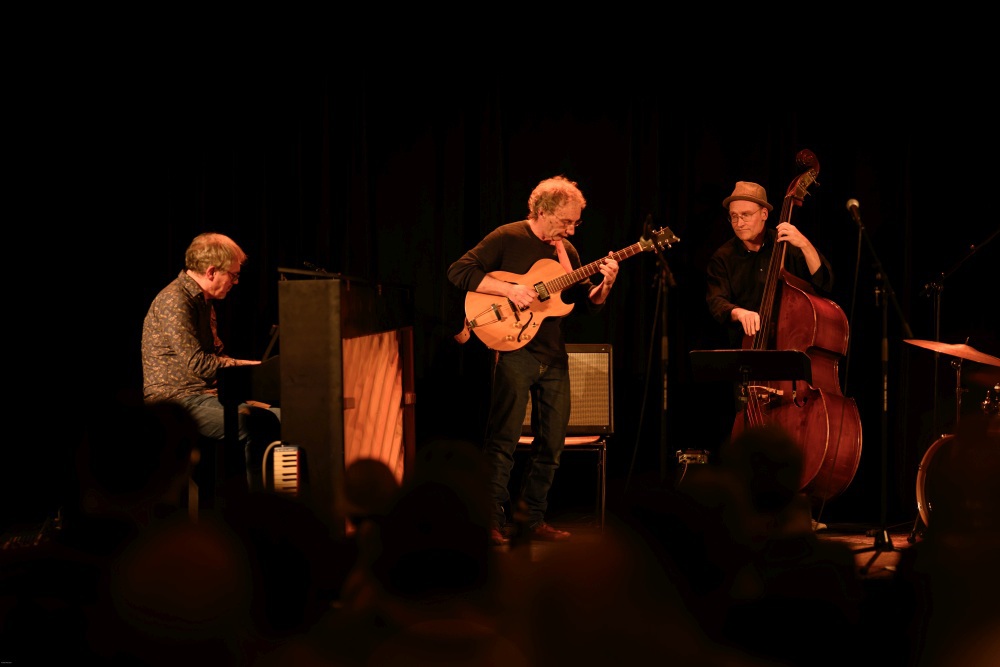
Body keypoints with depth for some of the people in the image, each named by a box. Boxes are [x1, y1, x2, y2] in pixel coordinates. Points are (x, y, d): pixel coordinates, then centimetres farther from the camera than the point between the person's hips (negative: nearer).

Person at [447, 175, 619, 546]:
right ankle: (492, 520, 0)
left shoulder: (566, 250, 12)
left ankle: (533, 519, 18)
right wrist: (508, 289, -21)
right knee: (504, 439, -7)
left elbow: (589, 304, 13)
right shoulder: (507, 238, -6)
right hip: (515, 349, -6)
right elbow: (459, 271, -13)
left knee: (552, 442, 8)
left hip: (554, 356, 6)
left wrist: (605, 285, -9)